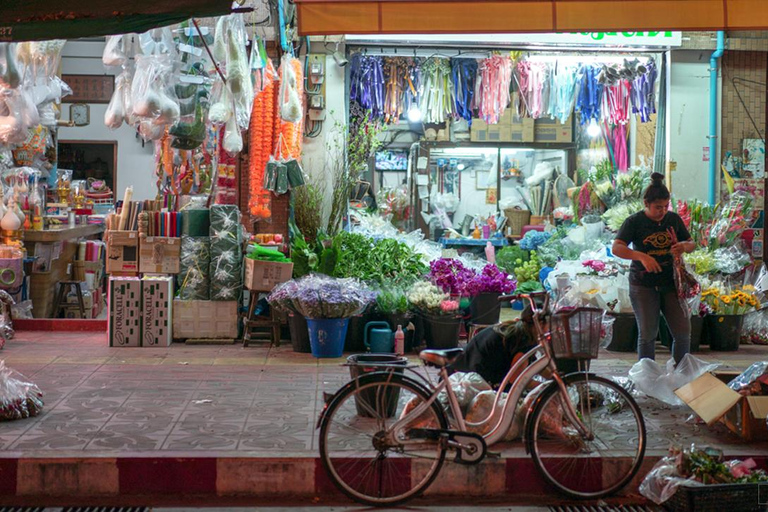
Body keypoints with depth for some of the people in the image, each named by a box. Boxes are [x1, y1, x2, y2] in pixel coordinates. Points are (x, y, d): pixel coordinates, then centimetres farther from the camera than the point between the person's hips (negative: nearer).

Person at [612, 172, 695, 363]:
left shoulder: (674, 219, 7)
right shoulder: (635, 222, -5)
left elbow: (692, 244, 17)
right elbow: (617, 248, -17)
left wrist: (685, 246, -9)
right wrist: (642, 256, -33)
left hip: (671, 283, 4)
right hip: (643, 285, -3)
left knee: (683, 331, 0)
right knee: (647, 334, -2)